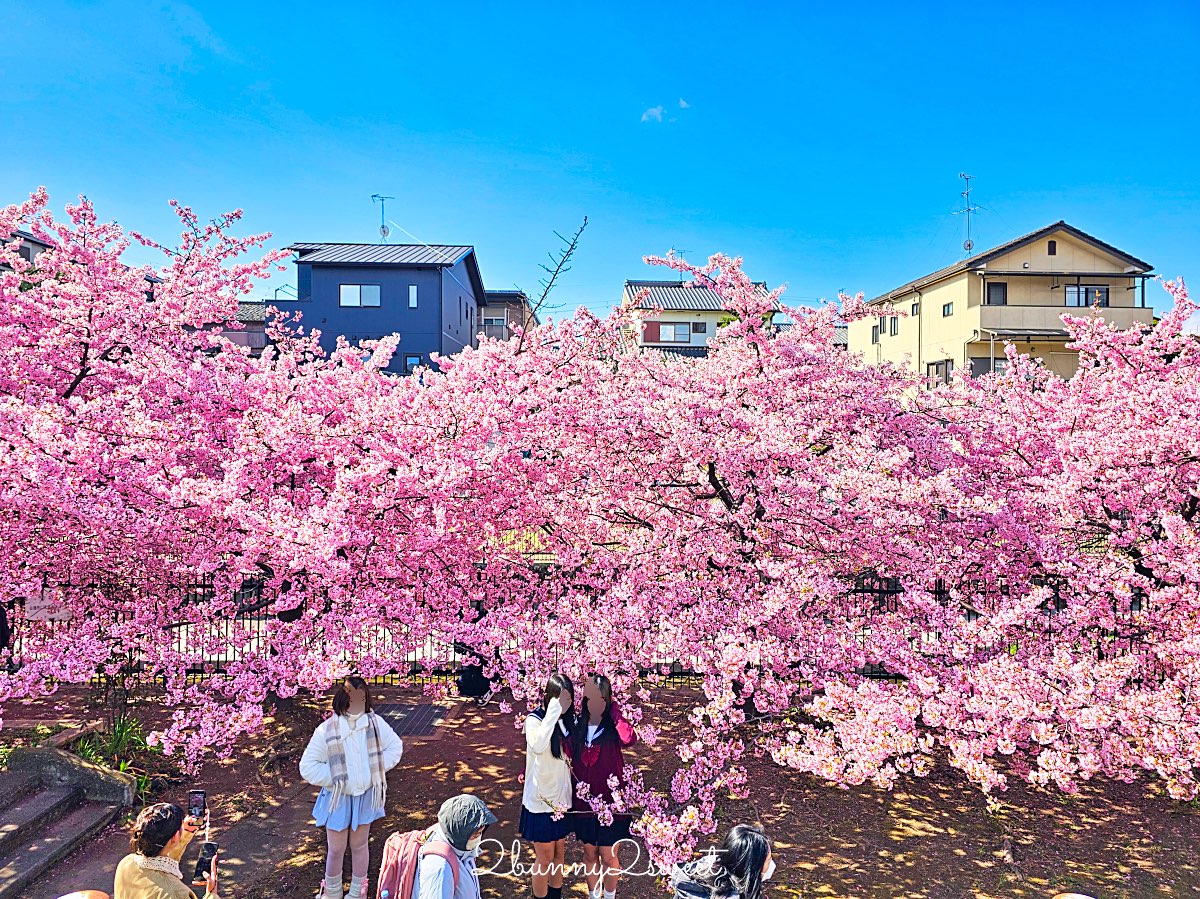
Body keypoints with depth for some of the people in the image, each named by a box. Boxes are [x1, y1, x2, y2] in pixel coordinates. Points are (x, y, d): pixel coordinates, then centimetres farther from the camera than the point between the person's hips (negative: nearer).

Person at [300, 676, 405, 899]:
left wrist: (378, 768, -8)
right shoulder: (326, 730, -20)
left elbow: (395, 746, 3)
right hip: (338, 798, -2)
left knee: (359, 845, 17)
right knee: (336, 849, 12)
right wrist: (335, 778, -18)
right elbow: (307, 767, -16)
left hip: (366, 796, 2)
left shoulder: (375, 723, -12)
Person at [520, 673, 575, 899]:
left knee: (559, 854, 19)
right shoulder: (535, 720, -18)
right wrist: (554, 711, -38)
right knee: (544, 859, 8)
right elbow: (538, 746, -40)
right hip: (540, 801, -5)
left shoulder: (567, 720, -1)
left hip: (562, 799, 5)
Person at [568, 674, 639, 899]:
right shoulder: (576, 726, -4)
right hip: (584, 801, 3)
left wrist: (614, 711, -26)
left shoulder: (613, 726, -12)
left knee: (608, 856, 10)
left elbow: (630, 739, -34)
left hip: (610, 801, -3)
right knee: (590, 854, 18)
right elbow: (570, 762, 1)